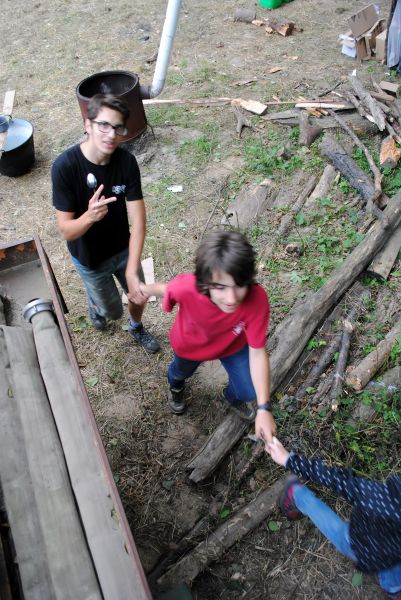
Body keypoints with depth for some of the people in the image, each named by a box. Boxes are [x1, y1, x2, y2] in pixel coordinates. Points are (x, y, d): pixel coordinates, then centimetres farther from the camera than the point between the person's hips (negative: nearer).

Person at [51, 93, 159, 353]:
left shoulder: (127, 161, -20)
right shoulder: (65, 166, -29)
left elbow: (138, 221, -24)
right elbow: (66, 231, -25)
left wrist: (131, 271, -35)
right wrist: (89, 216, -48)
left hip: (123, 248, 3)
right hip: (90, 257, -3)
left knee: (139, 295, 20)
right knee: (113, 311, 16)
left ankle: (136, 327, 55)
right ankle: (96, 303, 54)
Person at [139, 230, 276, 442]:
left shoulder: (257, 299, -42)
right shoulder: (187, 287, -45)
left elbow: (257, 352, -32)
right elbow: (166, 289, -20)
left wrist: (264, 408, -35)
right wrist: (142, 290, 0)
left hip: (233, 345, 0)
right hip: (190, 344, 0)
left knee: (248, 391, 12)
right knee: (182, 372, 31)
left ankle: (232, 396, 53)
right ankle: (175, 384, 73)